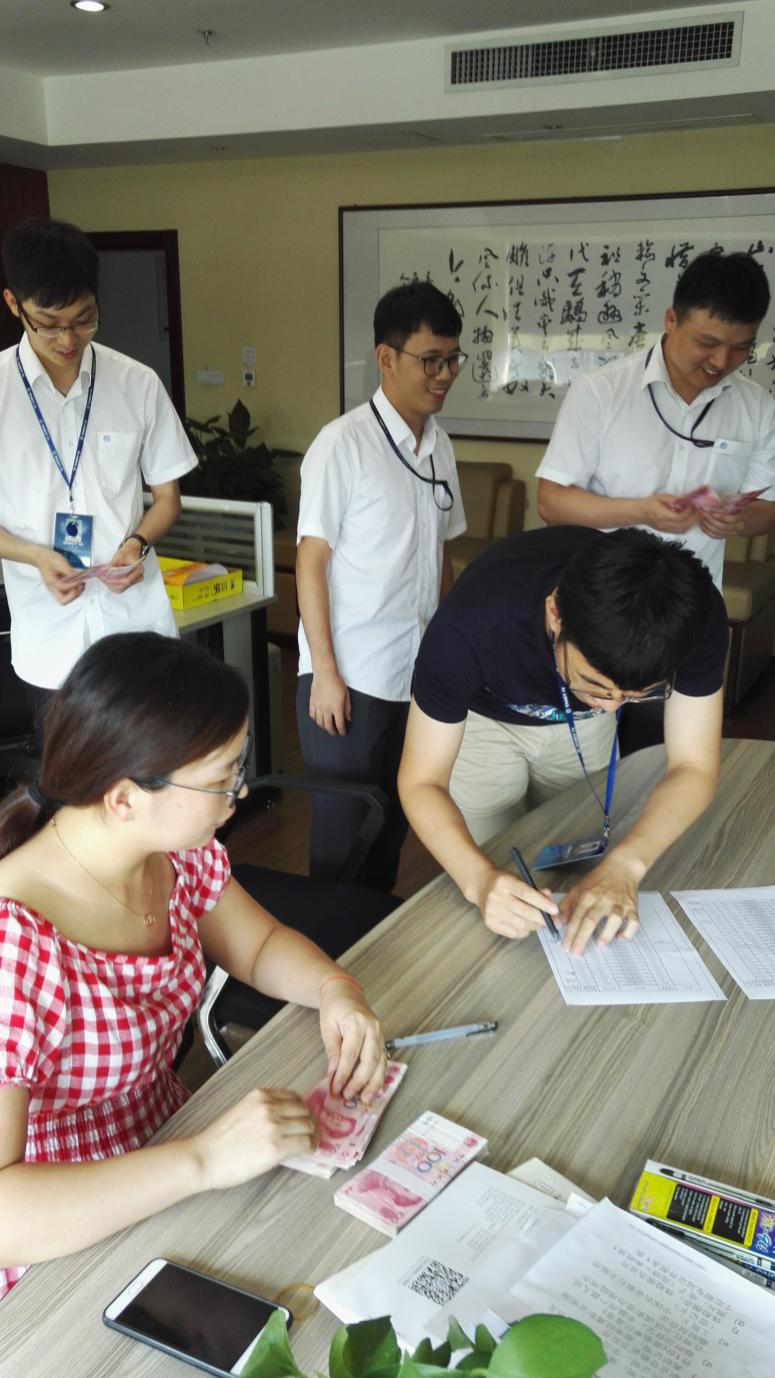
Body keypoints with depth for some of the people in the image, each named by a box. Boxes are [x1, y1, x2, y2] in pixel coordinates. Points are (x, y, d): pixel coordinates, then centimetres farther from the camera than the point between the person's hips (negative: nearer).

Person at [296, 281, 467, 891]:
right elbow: (311, 560, -11)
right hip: (350, 678, -6)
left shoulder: (439, 446, 8)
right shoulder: (343, 444, -11)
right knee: (343, 831, 5)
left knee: (394, 823, 16)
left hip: (418, 675, 6)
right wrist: (325, 673, -14)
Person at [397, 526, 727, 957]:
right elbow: (421, 781, -33)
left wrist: (623, 866, -45)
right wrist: (481, 878, -52)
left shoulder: (694, 615, -36)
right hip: (484, 718, -2)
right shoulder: (471, 625, -43)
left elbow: (694, 767, -27)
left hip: (580, 723, 2)